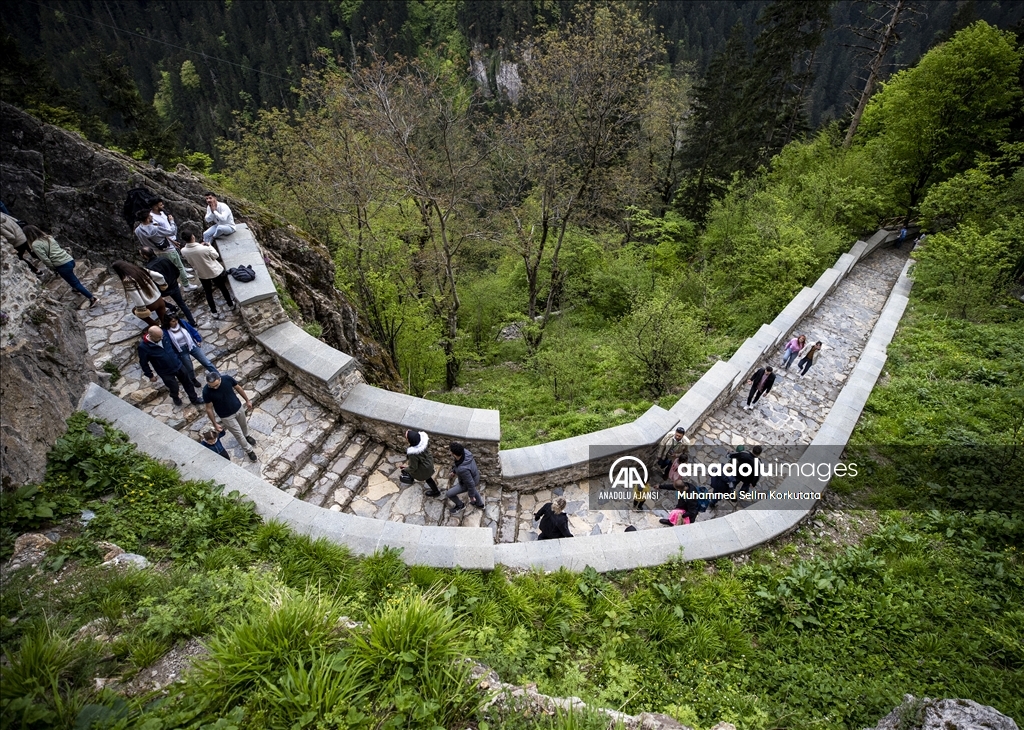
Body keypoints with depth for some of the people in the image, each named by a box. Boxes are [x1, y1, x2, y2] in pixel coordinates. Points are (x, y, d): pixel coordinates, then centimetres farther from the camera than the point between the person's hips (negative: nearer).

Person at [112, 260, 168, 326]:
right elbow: (159, 276, 2)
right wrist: (163, 284, 21)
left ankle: (155, 325, 28)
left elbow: (135, 296, -22)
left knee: (135, 310, 27)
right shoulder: (140, 269, -1)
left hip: (150, 305, -5)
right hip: (159, 299, 5)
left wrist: (141, 309, -13)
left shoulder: (127, 280, -19)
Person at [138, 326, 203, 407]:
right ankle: (175, 398, 45)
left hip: (177, 365, 4)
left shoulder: (163, 334, -13)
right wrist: (150, 375, -3)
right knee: (174, 388, 11)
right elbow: (143, 363, -11)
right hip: (165, 373, -4)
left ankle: (194, 399, 33)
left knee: (188, 383, 14)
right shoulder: (143, 347, -24)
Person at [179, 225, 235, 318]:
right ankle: (230, 305, 42)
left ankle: (214, 312, 33)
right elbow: (216, 256, -14)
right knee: (223, 288, 22)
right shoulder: (204, 248, -32)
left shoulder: (183, 251, -18)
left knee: (208, 293, 22)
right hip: (215, 272, -3)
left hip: (202, 274, 3)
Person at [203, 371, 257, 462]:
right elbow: (209, 408, -16)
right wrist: (215, 424, -8)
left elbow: (238, 388, -5)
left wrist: (247, 400, 5)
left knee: (244, 425, 30)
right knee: (238, 434, 11)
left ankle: (246, 435, 63)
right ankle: (249, 450, 36)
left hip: (238, 408, 3)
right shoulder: (206, 392, -30)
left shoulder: (227, 379, -25)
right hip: (226, 416, -3)